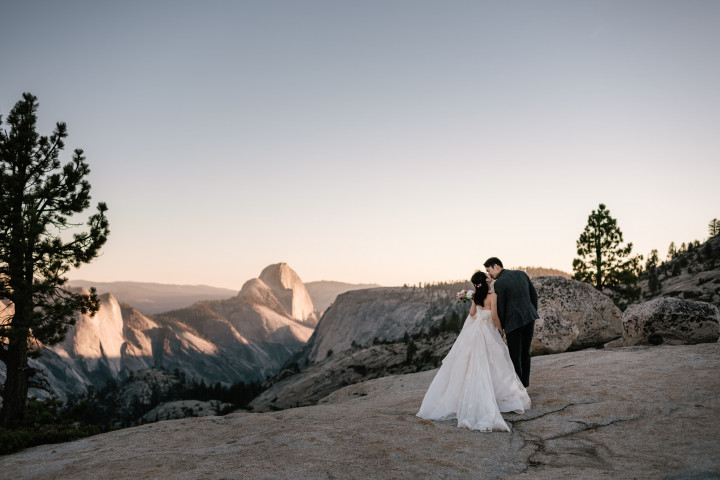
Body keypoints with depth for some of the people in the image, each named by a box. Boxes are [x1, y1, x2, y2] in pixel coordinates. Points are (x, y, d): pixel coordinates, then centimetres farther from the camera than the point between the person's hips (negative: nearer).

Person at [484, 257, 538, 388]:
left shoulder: (499, 283, -12)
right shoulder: (521, 274, 8)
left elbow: (500, 308, -9)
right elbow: (534, 295, 13)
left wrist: (502, 328, 3)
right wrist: (533, 315, 20)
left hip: (513, 321, -7)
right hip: (529, 318, 7)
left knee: (515, 357, 4)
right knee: (525, 353, 17)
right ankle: (525, 384, 25)